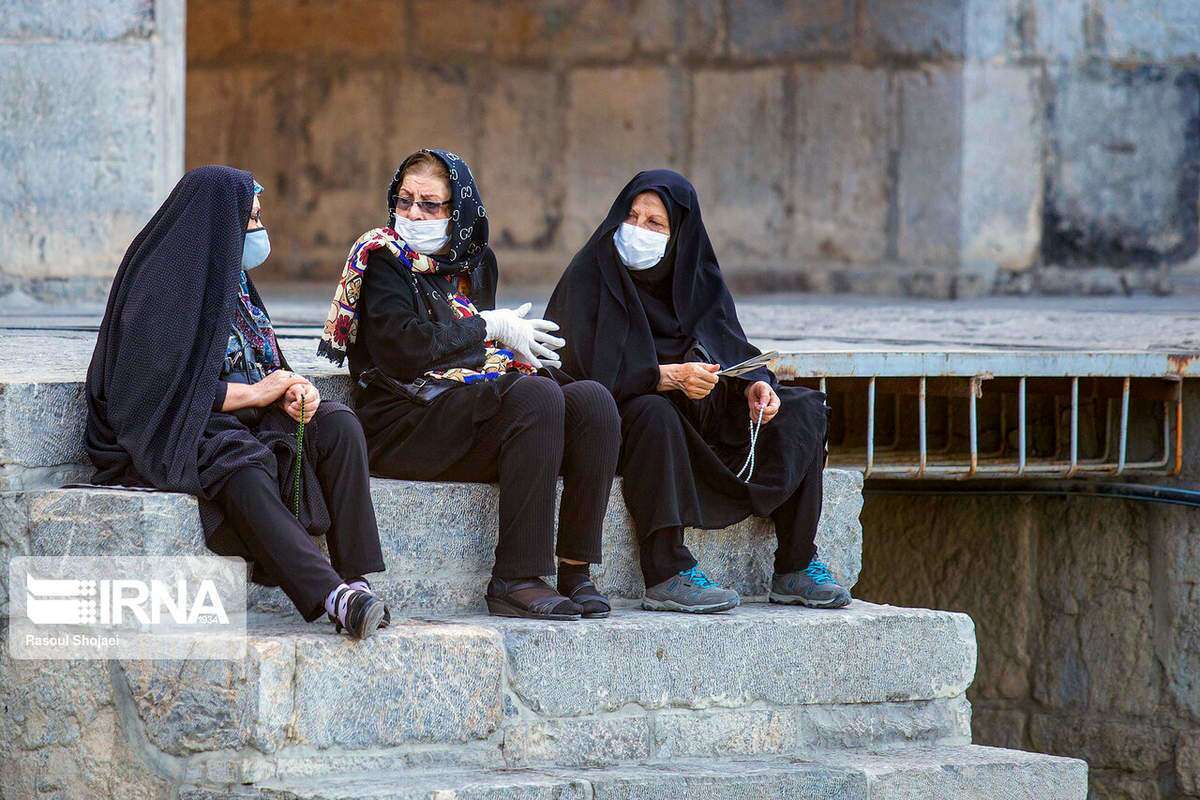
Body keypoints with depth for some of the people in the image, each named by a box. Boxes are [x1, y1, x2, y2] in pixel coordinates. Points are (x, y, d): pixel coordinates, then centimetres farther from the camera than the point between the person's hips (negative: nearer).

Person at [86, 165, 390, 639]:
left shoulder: (232, 280, 15)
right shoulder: (161, 287, -11)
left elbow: (268, 369, 18)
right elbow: (160, 389, -18)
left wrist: (290, 390, -7)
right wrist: (255, 393, -13)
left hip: (244, 420, 8)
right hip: (170, 436, -8)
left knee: (338, 426, -18)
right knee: (242, 467, -39)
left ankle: (357, 581, -28)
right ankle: (332, 597, -51)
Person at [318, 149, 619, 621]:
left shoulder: (477, 261, 19)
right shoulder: (382, 260, 0)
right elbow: (404, 349, -13)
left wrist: (520, 346, 0)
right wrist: (488, 327, -5)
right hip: (404, 419, -7)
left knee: (592, 400, -18)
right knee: (537, 399, -31)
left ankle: (575, 573, -22)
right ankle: (514, 582, -32)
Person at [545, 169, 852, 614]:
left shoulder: (697, 277, 7)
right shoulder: (590, 275, -9)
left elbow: (732, 351, 4)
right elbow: (595, 369, -20)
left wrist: (754, 385, -19)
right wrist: (671, 375, -32)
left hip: (700, 416, 6)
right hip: (617, 417, -6)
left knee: (802, 410, -5)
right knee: (654, 412, -39)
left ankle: (795, 569, -8)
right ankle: (665, 575, -40)